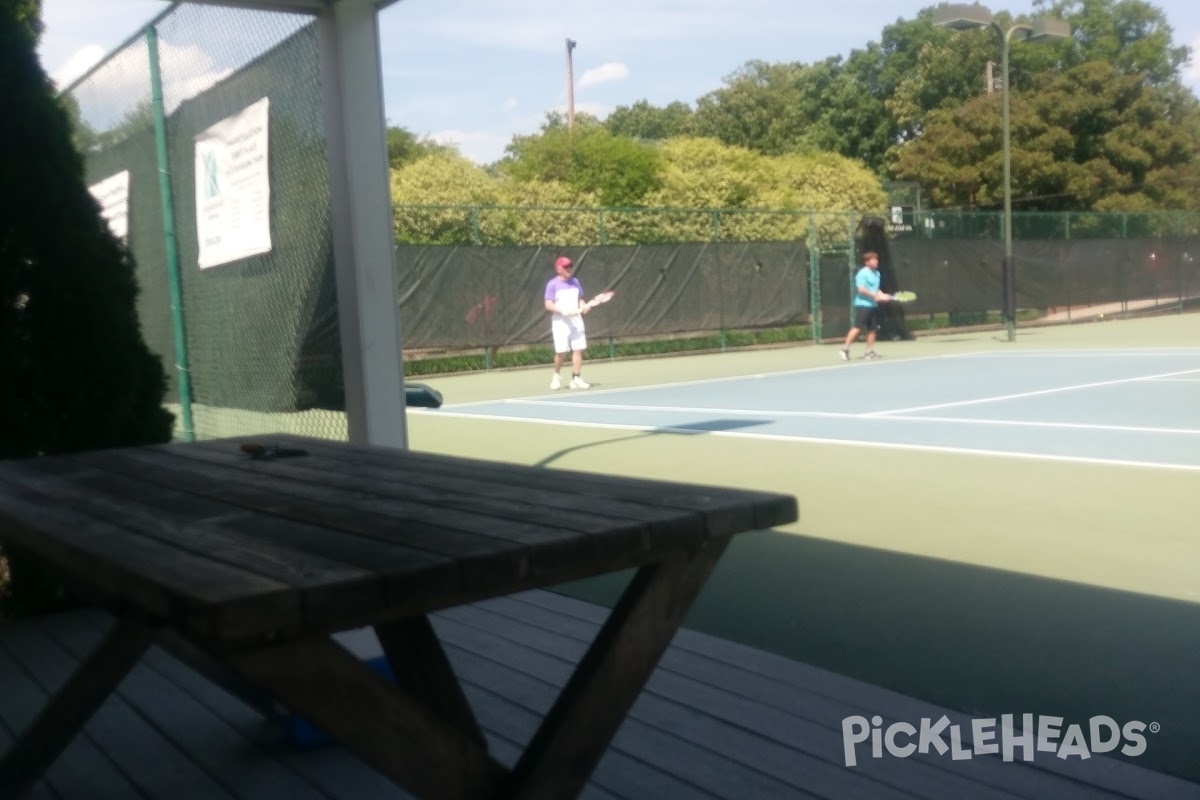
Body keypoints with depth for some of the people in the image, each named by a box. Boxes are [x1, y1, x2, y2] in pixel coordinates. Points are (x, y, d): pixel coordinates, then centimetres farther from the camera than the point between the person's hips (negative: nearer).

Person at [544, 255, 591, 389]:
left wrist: (583, 307, -2)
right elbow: (548, 305, -10)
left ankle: (576, 379, 2)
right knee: (561, 352, -5)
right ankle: (557, 375, 20)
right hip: (560, 322, -5)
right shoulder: (552, 284, -5)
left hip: (576, 320, 5)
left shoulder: (575, 281, 11)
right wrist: (563, 311, -23)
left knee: (578, 349, -3)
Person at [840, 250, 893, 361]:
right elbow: (861, 289, -20)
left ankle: (869, 352, 12)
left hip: (873, 305, 8)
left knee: (872, 329, 7)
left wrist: (882, 295, 3)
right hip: (863, 304, -8)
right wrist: (875, 295, -19)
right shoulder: (862, 273, -12)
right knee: (858, 328, -10)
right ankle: (845, 349, -4)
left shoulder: (877, 273, 14)